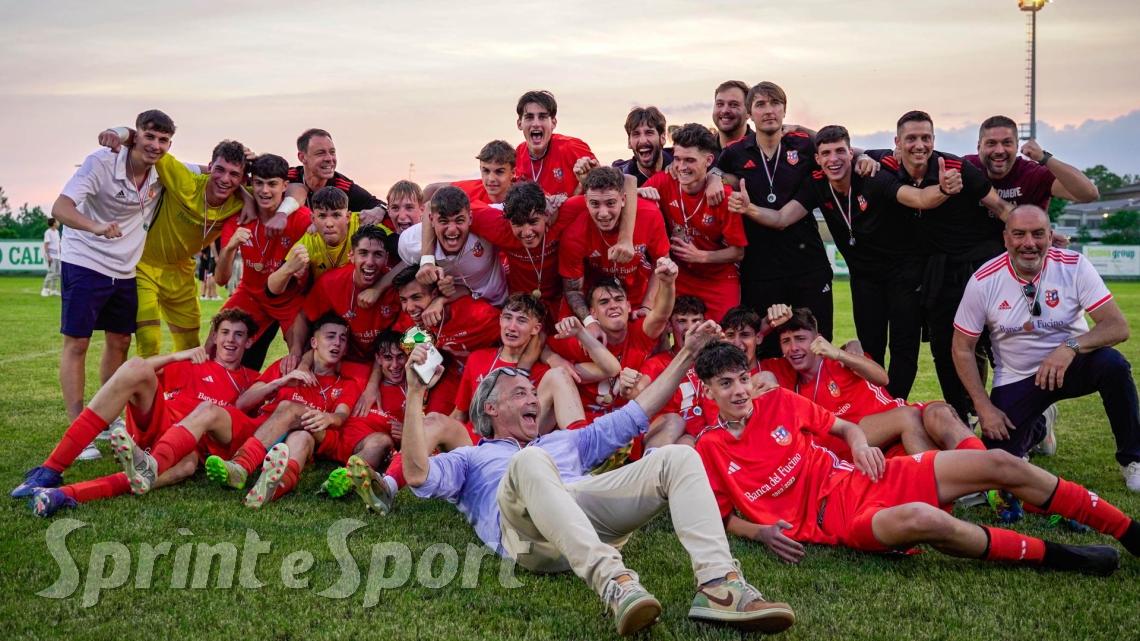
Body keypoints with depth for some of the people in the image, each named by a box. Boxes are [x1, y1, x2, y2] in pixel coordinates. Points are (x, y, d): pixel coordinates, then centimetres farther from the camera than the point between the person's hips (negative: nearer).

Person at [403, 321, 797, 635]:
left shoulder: (564, 442, 44)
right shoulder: (472, 459, 31)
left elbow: (634, 415, 42)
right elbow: (418, 475, 10)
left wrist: (687, 353, 38)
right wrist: (415, 392, 3)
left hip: (588, 512, 5)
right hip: (527, 527, -4)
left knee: (679, 457, -15)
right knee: (531, 460, -37)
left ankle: (718, 586, -36)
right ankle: (613, 581, -56)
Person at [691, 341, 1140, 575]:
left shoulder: (779, 402, 9)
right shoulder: (709, 450, -1)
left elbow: (845, 427, 19)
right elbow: (719, 517, 7)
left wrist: (861, 446, -4)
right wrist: (762, 533, -12)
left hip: (862, 478, 6)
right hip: (832, 517, -5)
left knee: (1000, 464, -6)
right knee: (922, 519, -39)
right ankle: (1053, 556, -18)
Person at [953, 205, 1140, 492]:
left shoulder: (1075, 266, -14)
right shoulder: (983, 282, -14)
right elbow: (962, 349, -6)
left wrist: (1072, 346, -37)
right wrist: (984, 407, -12)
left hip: (1071, 366, 0)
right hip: (1016, 379, 0)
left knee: (1112, 363, -32)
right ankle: (1034, 431, 25)